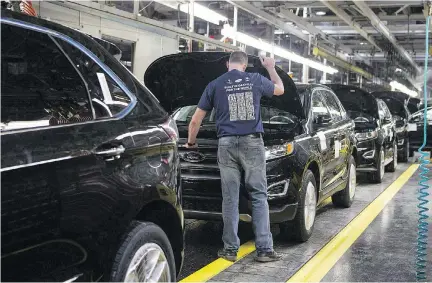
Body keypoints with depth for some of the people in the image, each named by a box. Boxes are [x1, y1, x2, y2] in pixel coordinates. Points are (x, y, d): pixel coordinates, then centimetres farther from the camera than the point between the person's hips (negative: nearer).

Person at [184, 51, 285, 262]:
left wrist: (191, 142, 27)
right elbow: (280, 89, 28)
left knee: (230, 198, 5)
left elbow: (195, 120, 10)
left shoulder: (215, 85, 7)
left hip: (227, 144, 0)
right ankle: (264, 249, 3)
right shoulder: (256, 80, 7)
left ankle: (230, 249, 9)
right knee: (259, 196, 4)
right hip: (252, 142, 0)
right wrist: (271, 68, 43)